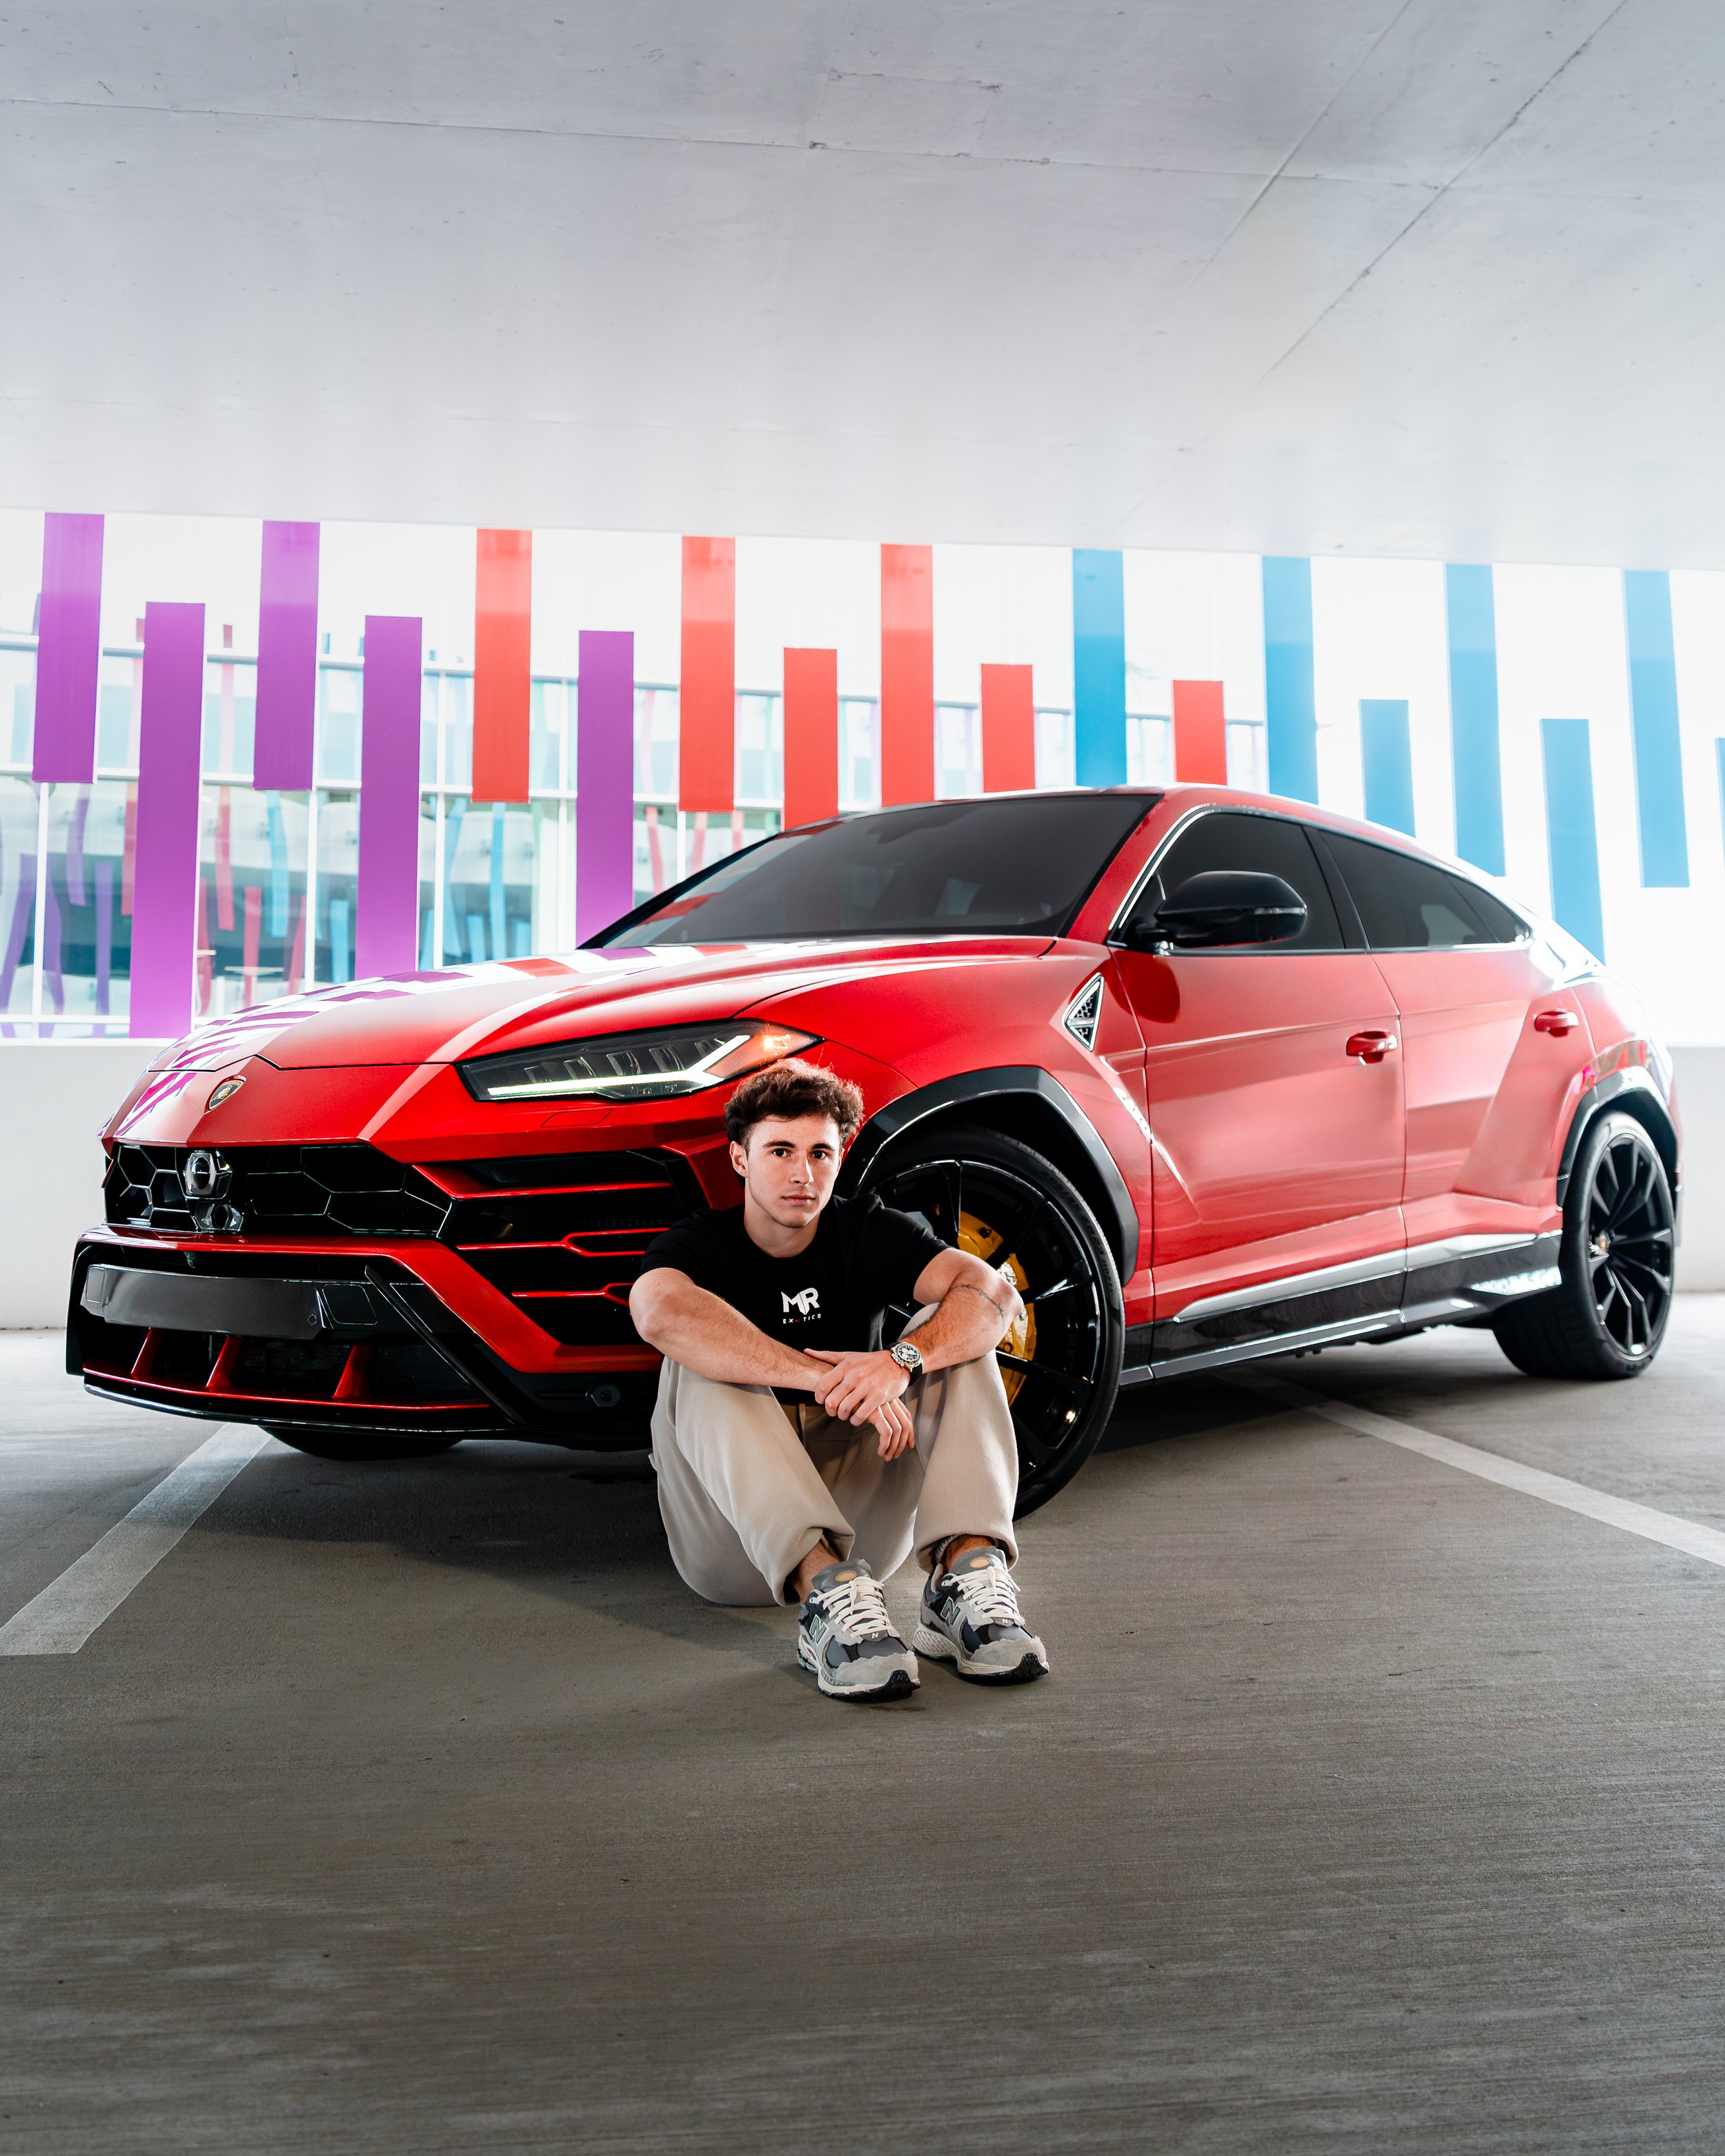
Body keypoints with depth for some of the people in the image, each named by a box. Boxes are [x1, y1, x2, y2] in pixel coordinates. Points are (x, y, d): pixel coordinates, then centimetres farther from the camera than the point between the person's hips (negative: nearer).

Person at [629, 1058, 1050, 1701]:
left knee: (955, 1331, -14)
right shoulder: (700, 1244, -5)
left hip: (861, 1520, 2)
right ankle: (825, 1589, -46)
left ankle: (967, 1570, -35)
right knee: (703, 1367, -28)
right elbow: (660, 1312, -32)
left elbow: (995, 1292, -16)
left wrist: (902, 1362, -36)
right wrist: (829, 1381, -39)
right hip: (735, 1536, -2)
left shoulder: (869, 1233, 3)